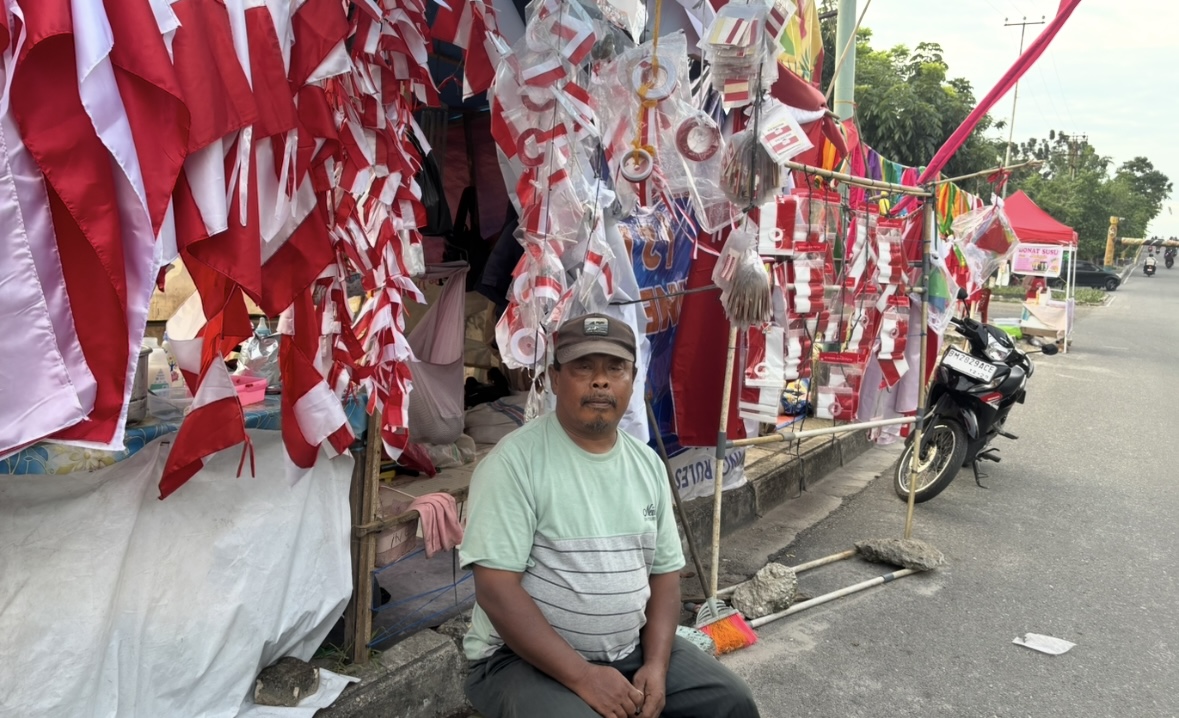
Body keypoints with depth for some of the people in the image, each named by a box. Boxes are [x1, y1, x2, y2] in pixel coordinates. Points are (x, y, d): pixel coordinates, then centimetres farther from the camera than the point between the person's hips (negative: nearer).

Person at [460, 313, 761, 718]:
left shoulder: (647, 463, 4)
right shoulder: (515, 460, -15)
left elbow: (664, 571, 8)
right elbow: (496, 589, -19)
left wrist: (656, 665, -6)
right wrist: (582, 676, -22)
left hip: (632, 649, 6)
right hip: (523, 658, -5)